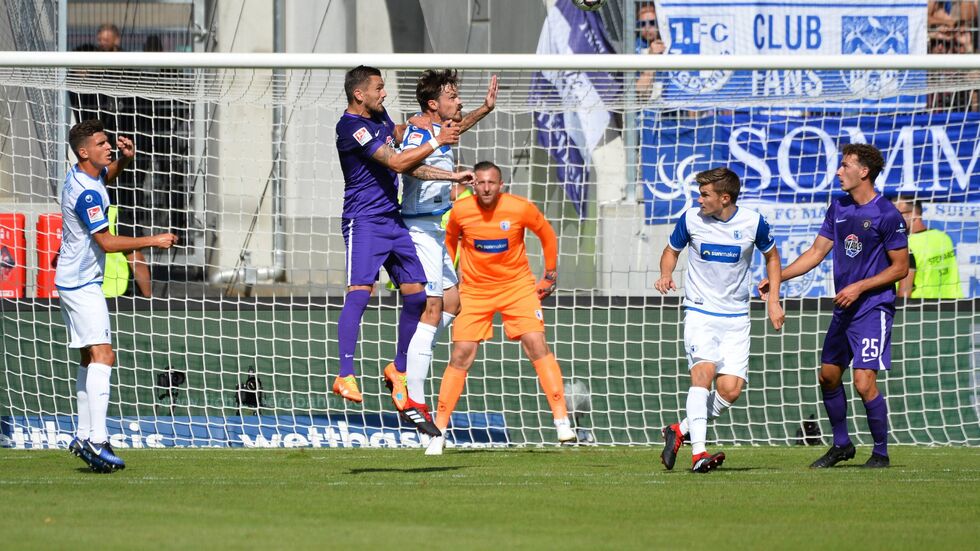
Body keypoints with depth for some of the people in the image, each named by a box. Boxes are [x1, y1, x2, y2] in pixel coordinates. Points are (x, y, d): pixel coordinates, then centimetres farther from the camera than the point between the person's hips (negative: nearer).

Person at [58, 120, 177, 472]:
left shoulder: (87, 175, 6)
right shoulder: (86, 193, -24)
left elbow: (108, 174, 30)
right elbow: (106, 242, -24)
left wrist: (125, 158, 8)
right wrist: (154, 241, -20)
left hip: (78, 281, 11)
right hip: (81, 284, -11)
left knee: (90, 358, 15)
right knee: (102, 355, -18)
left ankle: (83, 436, 19)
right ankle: (96, 442, -28)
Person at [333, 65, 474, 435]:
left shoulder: (380, 118, 14)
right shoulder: (352, 127, -14)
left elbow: (409, 168, 20)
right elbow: (397, 162, -19)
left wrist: (453, 176, 16)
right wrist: (437, 142, -12)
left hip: (392, 218, 9)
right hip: (364, 220, -9)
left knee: (416, 293, 6)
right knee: (360, 290, -19)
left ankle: (399, 369, 20)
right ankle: (346, 375, -25)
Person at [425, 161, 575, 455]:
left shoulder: (521, 208, -14)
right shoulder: (460, 210, -11)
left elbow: (547, 235, 5)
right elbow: (450, 240, 12)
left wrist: (550, 275, 7)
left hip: (517, 285, -1)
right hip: (474, 290, 1)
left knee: (537, 345, -16)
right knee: (461, 356, -5)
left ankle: (562, 421, -14)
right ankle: (438, 432, 3)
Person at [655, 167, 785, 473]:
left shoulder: (752, 223, -5)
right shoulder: (691, 219, -4)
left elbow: (771, 255, 14)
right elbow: (671, 251, 14)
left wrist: (773, 299, 6)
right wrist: (666, 275, -7)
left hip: (736, 318, 1)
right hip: (699, 313, -1)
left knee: (730, 390, -10)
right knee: (703, 371, -24)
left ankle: (681, 431, 12)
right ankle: (698, 454, -28)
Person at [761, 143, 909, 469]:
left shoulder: (886, 215, -13)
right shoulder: (839, 209, 9)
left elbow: (900, 267, -11)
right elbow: (817, 252, 14)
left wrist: (859, 287, -17)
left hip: (873, 308, -8)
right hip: (844, 308, 8)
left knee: (864, 382, -14)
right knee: (828, 376, 12)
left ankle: (881, 452, 1)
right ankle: (841, 445, 28)